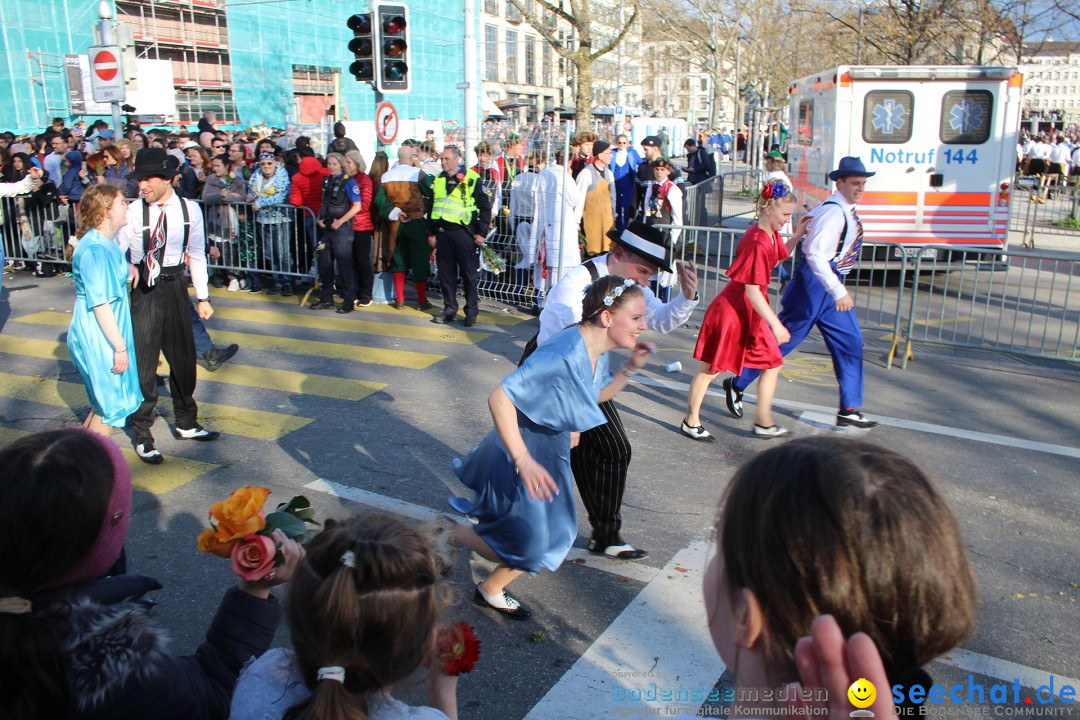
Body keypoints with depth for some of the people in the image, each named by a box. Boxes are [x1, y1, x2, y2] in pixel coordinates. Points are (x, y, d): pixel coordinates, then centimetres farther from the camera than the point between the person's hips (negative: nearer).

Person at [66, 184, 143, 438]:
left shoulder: (108, 241, 7)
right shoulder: (95, 250, -24)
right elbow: (100, 304, -25)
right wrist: (120, 347, -23)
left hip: (108, 331, 10)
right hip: (98, 337, -10)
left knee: (104, 402, 20)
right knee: (109, 406, 3)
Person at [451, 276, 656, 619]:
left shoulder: (597, 353, -4)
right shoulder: (564, 355, -33)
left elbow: (597, 395, 16)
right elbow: (499, 398, -34)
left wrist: (630, 368, 0)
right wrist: (523, 461, -32)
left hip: (551, 452, 9)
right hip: (524, 453, -9)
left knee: (555, 534, 19)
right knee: (527, 544, 1)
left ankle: (491, 591, 41)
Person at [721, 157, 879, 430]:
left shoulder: (846, 211, 10)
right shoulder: (832, 212, -20)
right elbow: (815, 253, -30)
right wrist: (838, 291, -34)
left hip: (831, 283, 10)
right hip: (814, 281, -10)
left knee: (850, 343, 10)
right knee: (782, 339, -1)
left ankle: (849, 409, 17)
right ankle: (737, 384, 15)